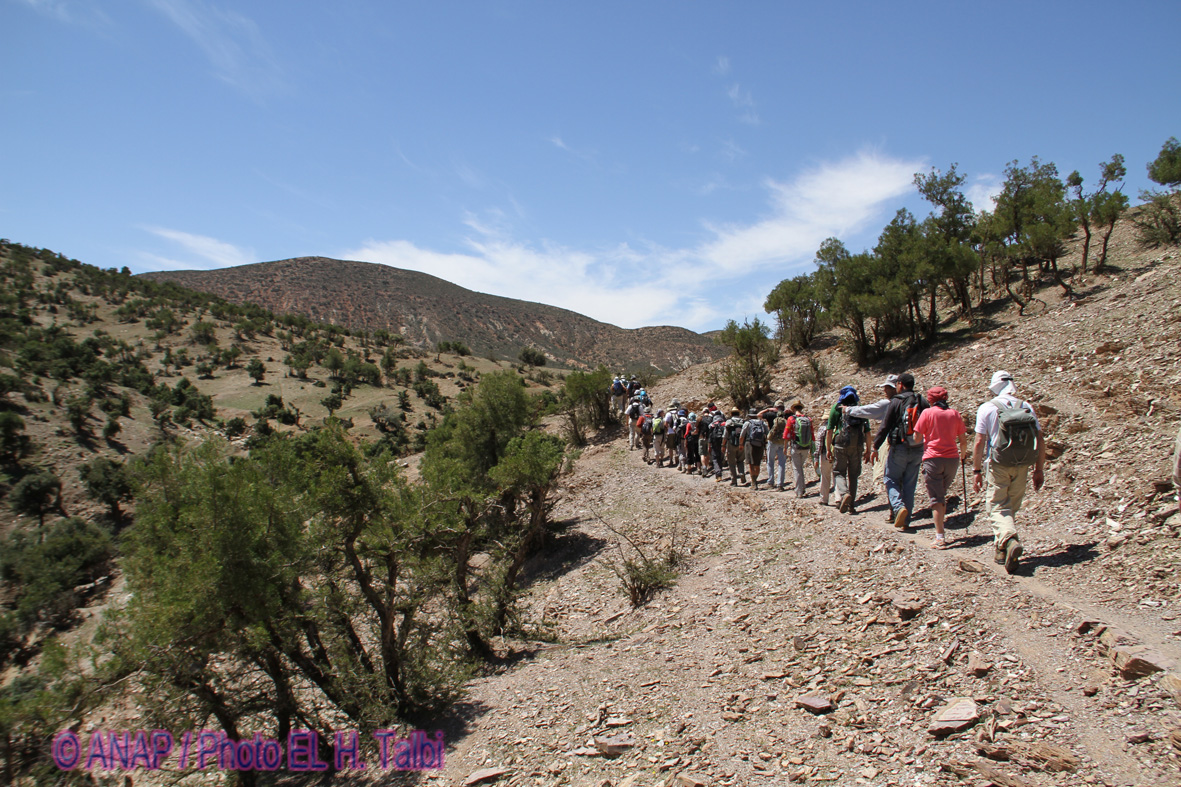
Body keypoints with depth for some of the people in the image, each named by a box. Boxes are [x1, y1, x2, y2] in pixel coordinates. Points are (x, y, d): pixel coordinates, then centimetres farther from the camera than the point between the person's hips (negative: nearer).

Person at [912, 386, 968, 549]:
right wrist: (963, 456, 29)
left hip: (933, 458, -3)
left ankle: (940, 537, -9)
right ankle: (940, 532, 21)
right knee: (942, 495, 18)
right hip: (952, 459, 4)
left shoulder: (927, 413, -3)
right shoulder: (955, 414, 7)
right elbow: (963, 441, 11)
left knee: (936, 499, -2)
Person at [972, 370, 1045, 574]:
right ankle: (1002, 550, 22)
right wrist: (1039, 469, 12)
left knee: (998, 507, 0)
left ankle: (1009, 540, -25)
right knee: (1012, 508, 16)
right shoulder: (1027, 407, 5)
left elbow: (979, 442, -7)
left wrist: (977, 470, 0)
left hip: (998, 465, -4)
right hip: (1022, 467, 4)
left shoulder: (987, 408, -4)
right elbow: (1040, 441, 4)